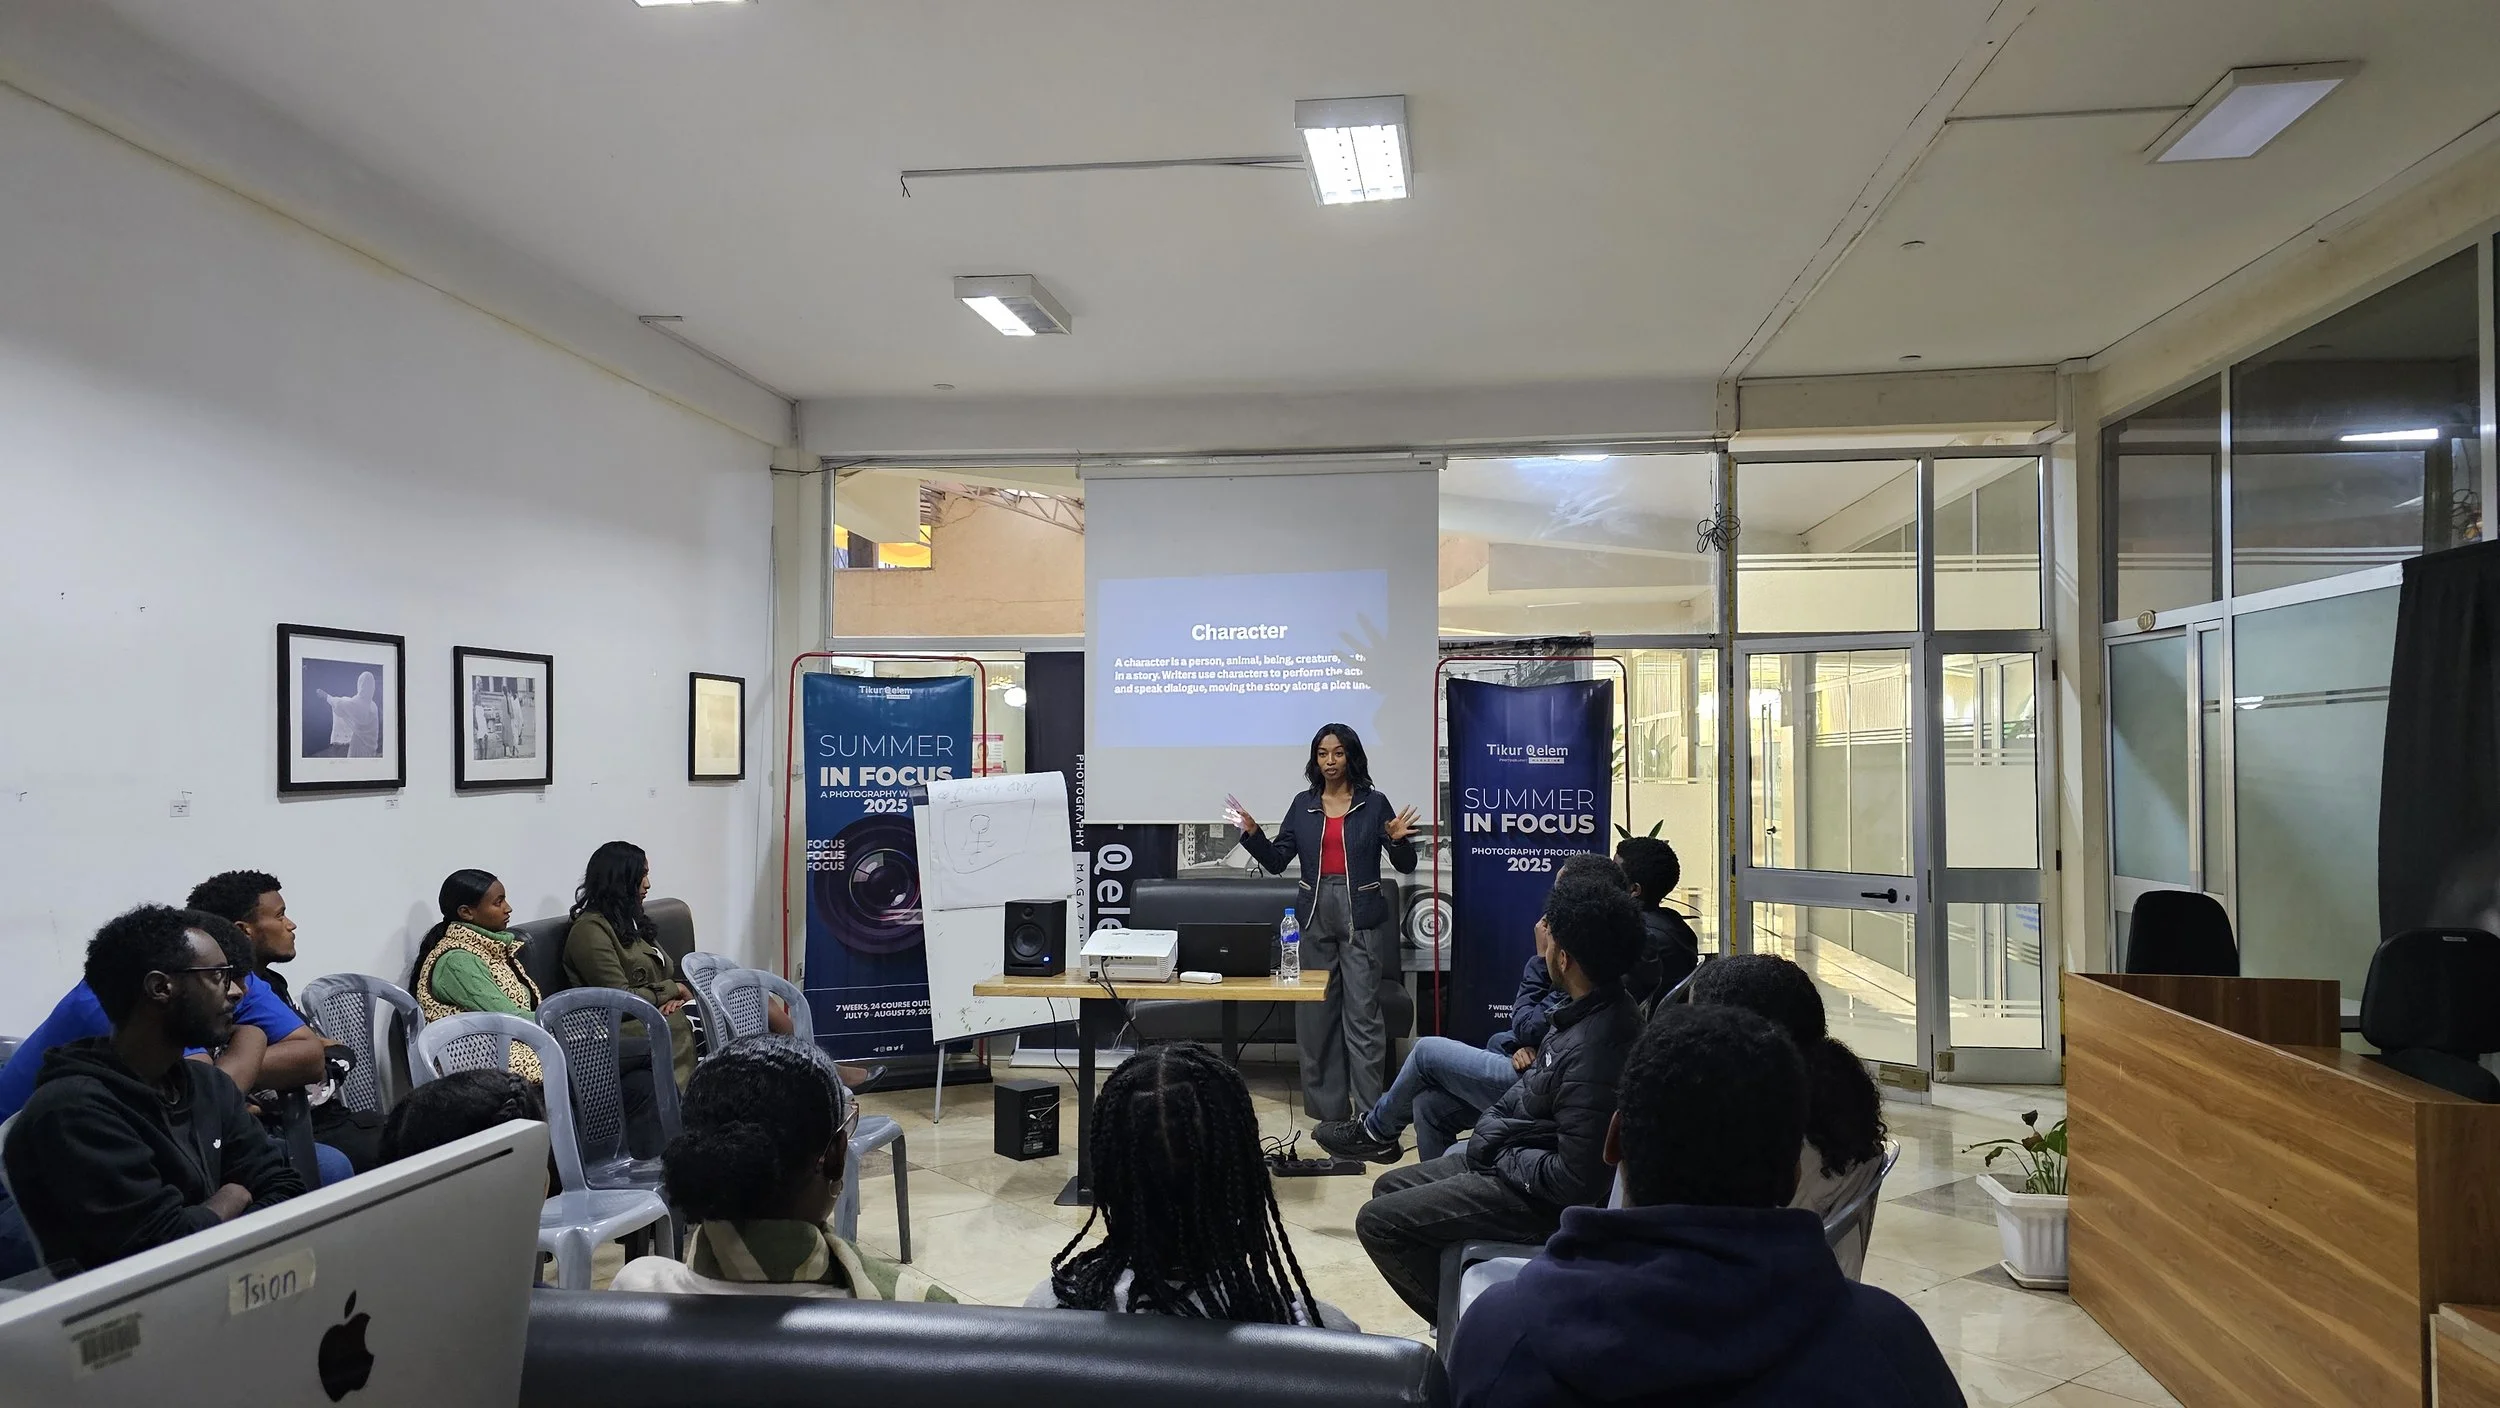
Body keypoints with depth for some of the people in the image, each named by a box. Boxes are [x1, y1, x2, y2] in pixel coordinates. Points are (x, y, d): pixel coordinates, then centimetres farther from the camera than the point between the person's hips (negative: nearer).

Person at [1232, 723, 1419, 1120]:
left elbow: (1405, 865, 1)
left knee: (1362, 1013, -5)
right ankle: (1326, 1106, 16)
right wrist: (1252, 833, -8)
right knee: (1315, 1012, 6)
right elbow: (1276, 861, 7)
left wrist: (1398, 839, -19)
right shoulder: (1303, 804, 9)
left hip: (1361, 917, -3)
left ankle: (1370, 1112, -1)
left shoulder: (1373, 803, 1)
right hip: (1315, 915, 3)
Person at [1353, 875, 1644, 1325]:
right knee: (1389, 1188, 17)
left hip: (1537, 1198, -10)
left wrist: (1502, 1156, -15)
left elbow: (1576, 1182, -29)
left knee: (1377, 1222, -6)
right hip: (1511, 1152, 10)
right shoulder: (1600, 1007, -4)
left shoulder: (1592, 1054, -33)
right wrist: (1492, 1126, 3)